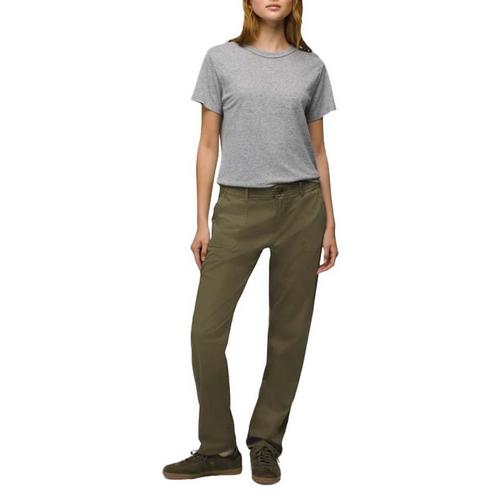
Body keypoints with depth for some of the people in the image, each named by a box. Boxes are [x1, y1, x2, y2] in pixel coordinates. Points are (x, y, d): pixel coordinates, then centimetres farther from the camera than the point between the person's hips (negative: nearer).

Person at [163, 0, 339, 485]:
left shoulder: (311, 67, 8)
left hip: (301, 206, 1)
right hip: (239, 207, -1)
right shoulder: (222, 59, 4)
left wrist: (329, 224, 7)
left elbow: (318, 149, 11)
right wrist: (201, 223, -1)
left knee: (289, 330, 5)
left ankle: (266, 443, 20)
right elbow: (208, 144, 4)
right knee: (207, 328, -4)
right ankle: (218, 448, 12)